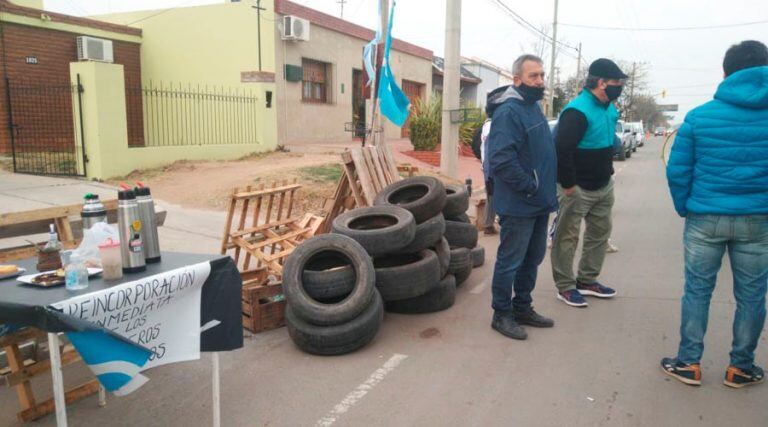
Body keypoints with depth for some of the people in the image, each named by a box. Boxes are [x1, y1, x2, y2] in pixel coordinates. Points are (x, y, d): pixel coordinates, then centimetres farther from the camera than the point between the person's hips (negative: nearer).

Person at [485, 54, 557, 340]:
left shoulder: (533, 107, 12)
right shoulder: (508, 112, -19)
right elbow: (501, 160, -29)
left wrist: (546, 188, 15)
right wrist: (530, 187, -21)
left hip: (539, 203, 10)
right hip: (519, 206, -10)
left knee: (532, 258, 18)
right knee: (510, 261, 2)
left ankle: (523, 308, 32)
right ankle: (502, 314, 16)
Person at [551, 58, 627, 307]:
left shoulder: (610, 109, 9)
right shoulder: (578, 111, -21)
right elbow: (561, 150, -27)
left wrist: (607, 172, 15)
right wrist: (569, 185, -22)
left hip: (604, 186, 10)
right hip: (578, 189, -10)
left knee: (600, 233, 17)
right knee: (567, 237, 2)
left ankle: (587, 280, 31)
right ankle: (565, 286, 13)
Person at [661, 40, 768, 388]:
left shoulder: (699, 116, -5)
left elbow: (677, 171, -5)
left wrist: (685, 208, 8)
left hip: (706, 218, -1)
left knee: (697, 291, 10)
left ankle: (689, 364, 18)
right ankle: (740, 368, 25)